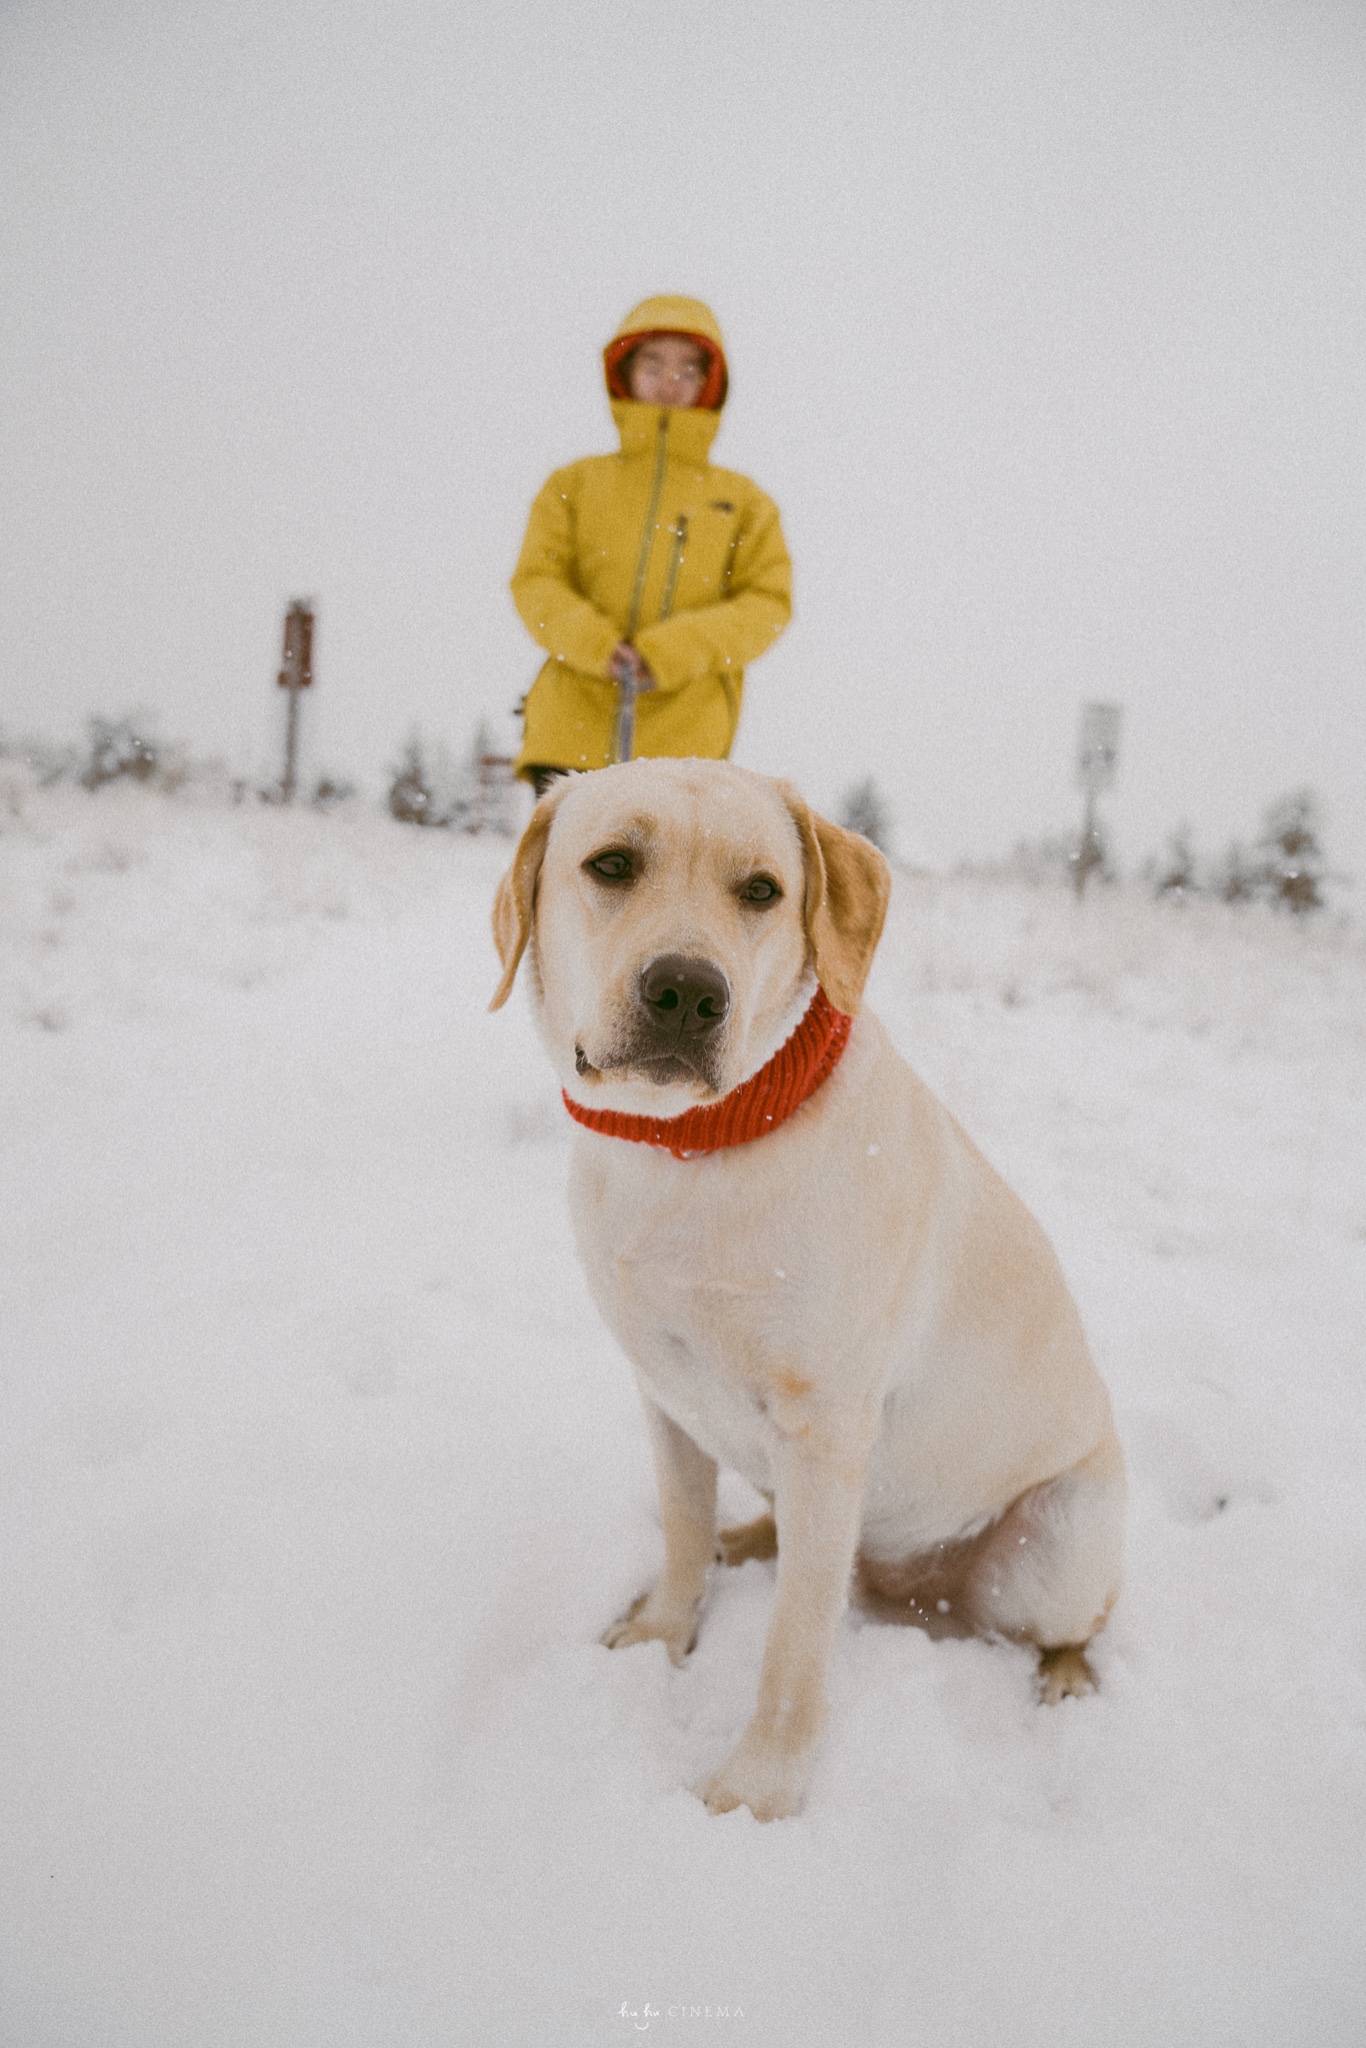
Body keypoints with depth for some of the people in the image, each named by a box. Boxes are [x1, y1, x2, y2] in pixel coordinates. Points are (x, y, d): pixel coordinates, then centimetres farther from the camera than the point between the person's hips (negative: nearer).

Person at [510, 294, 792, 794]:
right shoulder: (574, 484, 18)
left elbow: (768, 602, 4)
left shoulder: (744, 502, 16)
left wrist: (667, 653, -11)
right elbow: (536, 582, 8)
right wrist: (594, 644, -13)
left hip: (685, 740, -1)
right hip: (571, 731, 1)